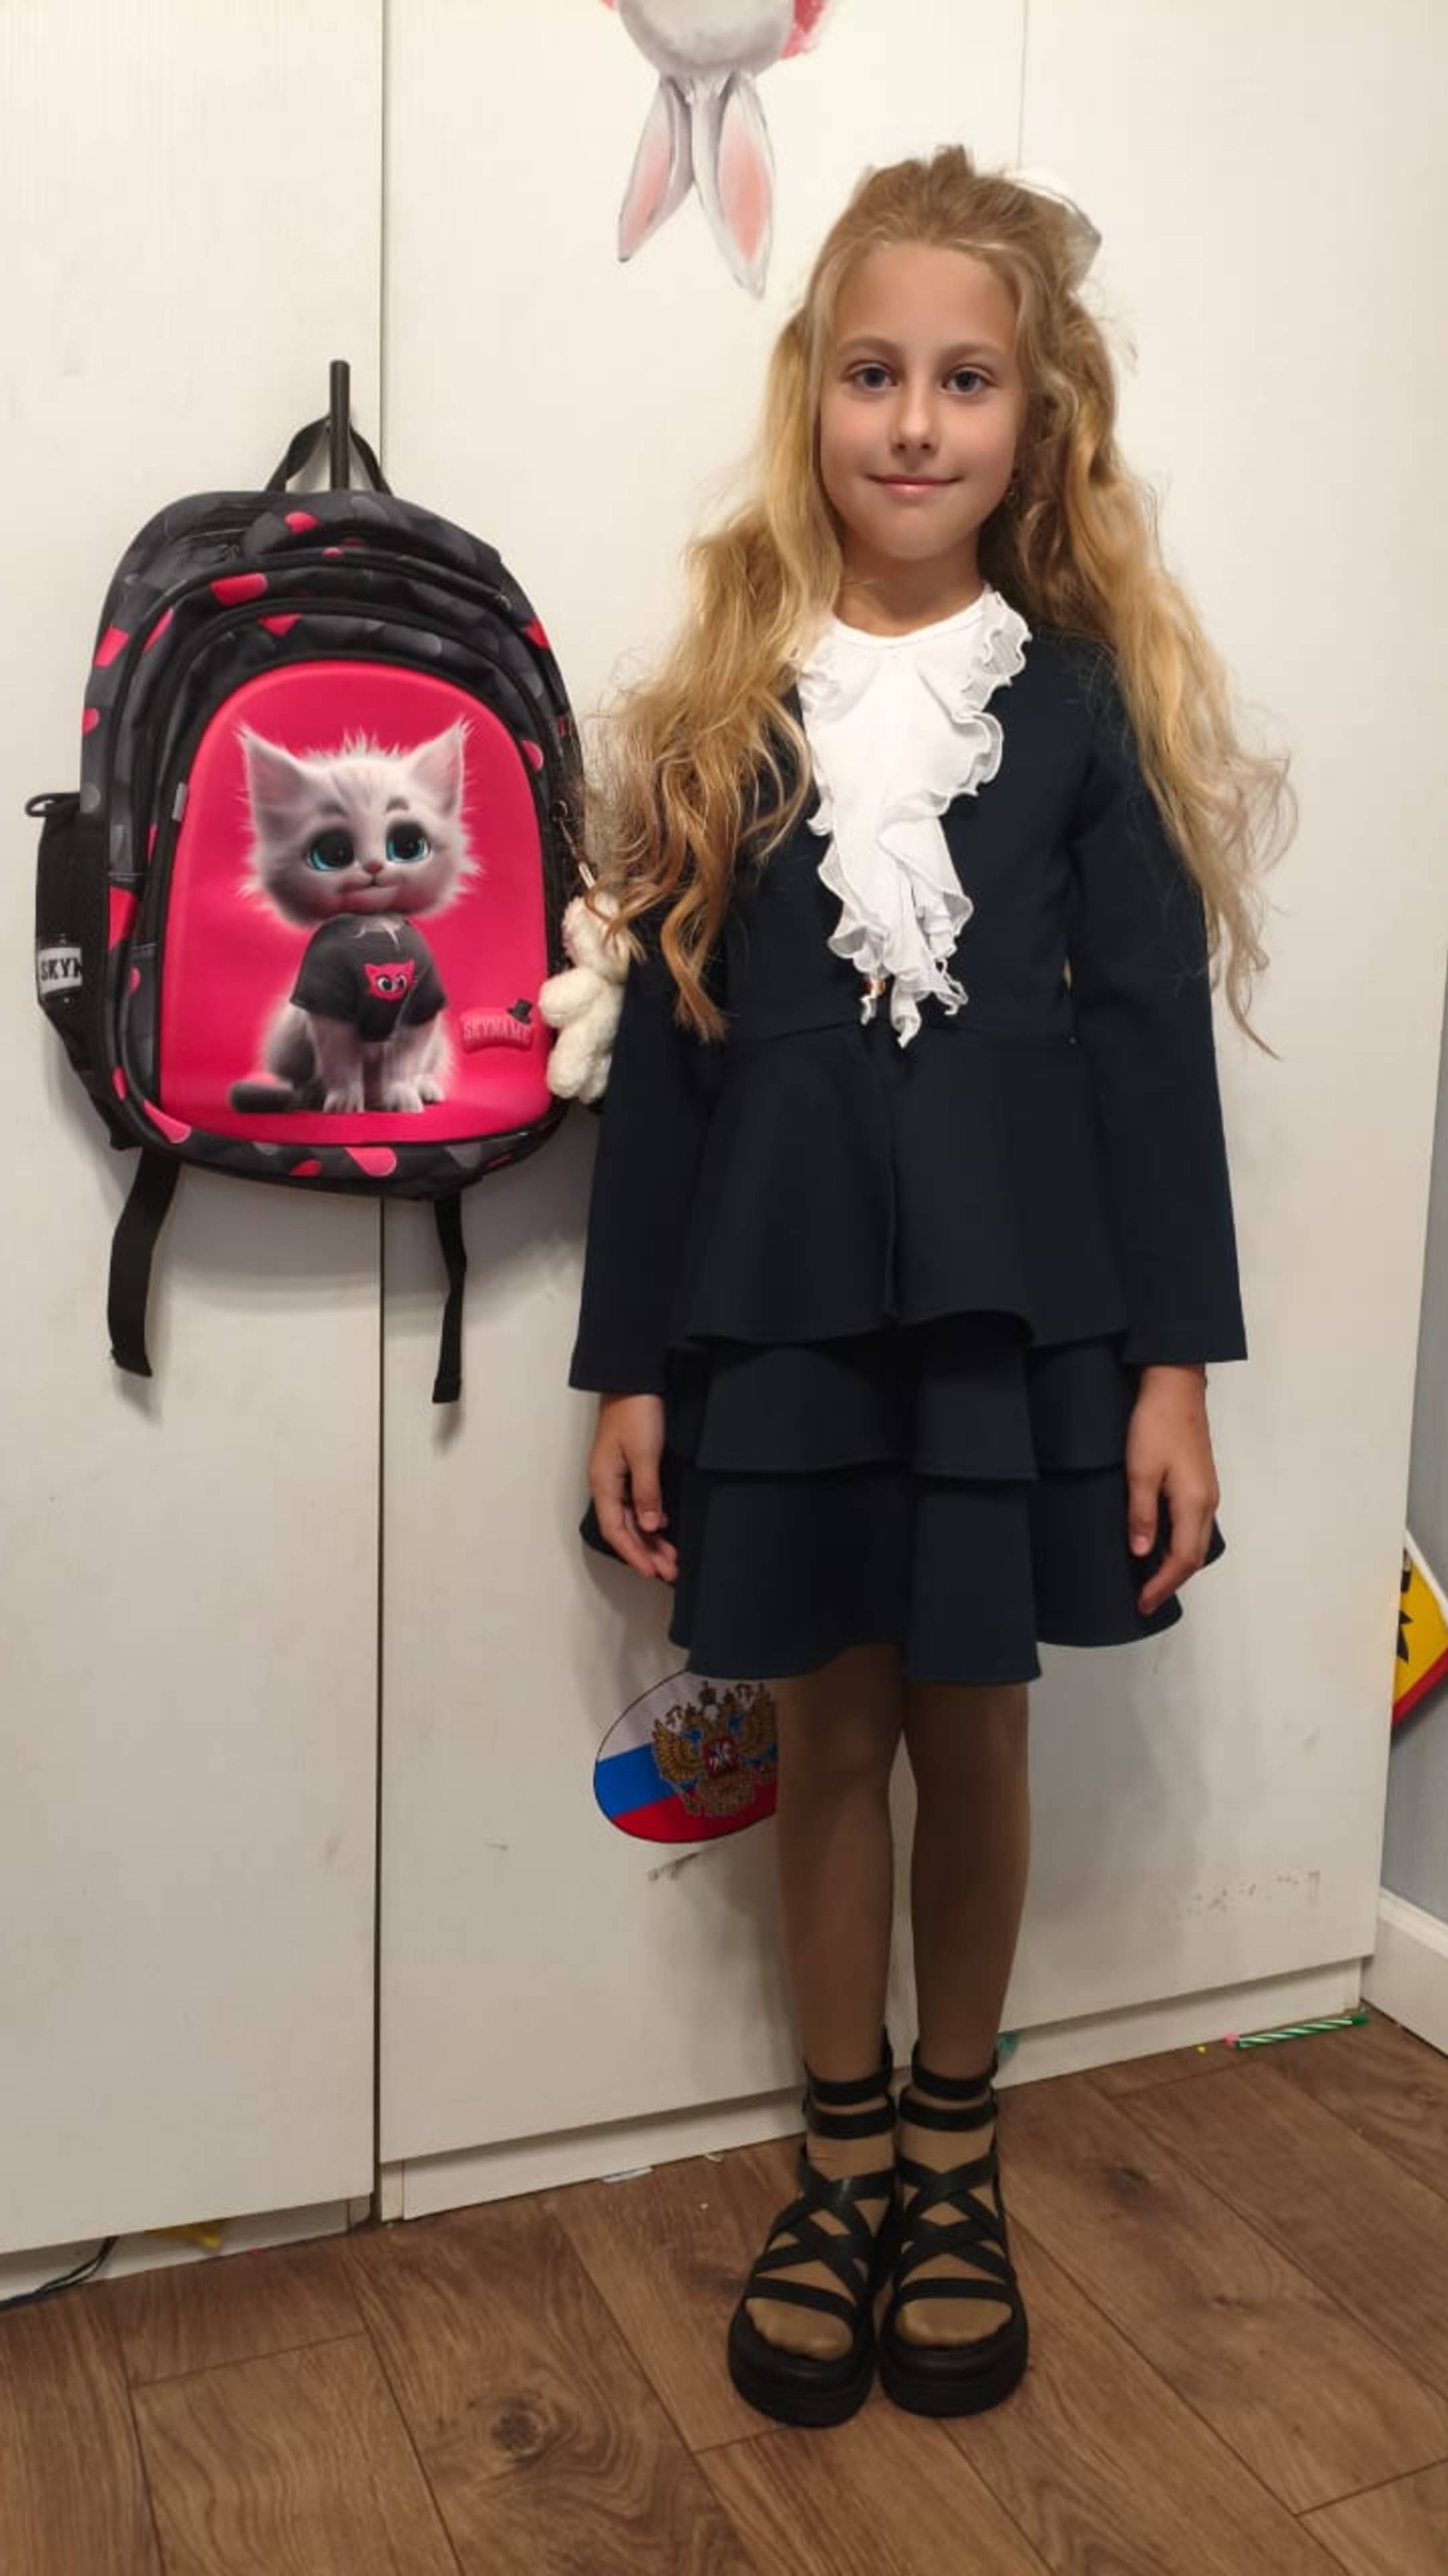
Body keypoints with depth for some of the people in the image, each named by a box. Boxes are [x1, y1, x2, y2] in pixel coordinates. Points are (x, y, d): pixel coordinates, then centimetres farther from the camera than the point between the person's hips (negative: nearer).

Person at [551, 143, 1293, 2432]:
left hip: (1018, 1300, 0)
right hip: (780, 1300, 1)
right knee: (833, 1731, 12)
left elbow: (1152, 1038, -1)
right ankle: (842, 2158, 32)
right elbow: (659, 1042, 2)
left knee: (974, 1729, 11)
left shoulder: (1081, 703, 1)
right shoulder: (725, 701, 3)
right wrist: (628, 1369, 1)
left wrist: (1177, 1366, -6)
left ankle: (956, 2157, 33)